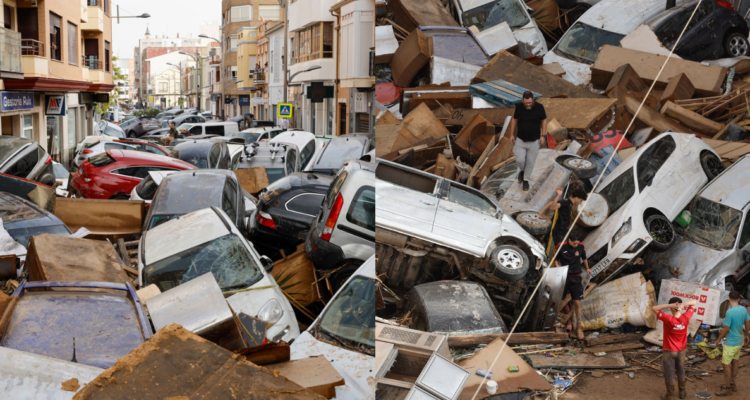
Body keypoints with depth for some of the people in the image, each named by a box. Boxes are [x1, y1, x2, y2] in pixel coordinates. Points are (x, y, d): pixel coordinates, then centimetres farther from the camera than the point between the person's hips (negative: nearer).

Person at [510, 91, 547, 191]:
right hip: (521, 140, 1)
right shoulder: (519, 107, -10)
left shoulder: (539, 107, -14)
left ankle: (526, 179, 30)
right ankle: (522, 170, 31)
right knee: (520, 160, -4)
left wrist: (543, 136, -3)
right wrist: (512, 134, 5)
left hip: (534, 141, -1)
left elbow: (544, 121, -1)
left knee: (530, 161, 8)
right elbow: (514, 120, 3)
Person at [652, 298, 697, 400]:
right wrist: (683, 304, -28)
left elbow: (654, 308, -27)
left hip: (669, 351, -4)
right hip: (682, 350, 4)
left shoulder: (668, 319, -29)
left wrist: (671, 305, -34)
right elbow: (693, 302, -8)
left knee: (669, 373, 11)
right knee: (681, 371, 23)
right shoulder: (686, 318, -18)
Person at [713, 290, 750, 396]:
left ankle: (727, 388, 11)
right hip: (739, 340, 8)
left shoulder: (729, 312, -26)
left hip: (731, 343, -8)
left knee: (727, 364, 3)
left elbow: (726, 329, -20)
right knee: (735, 362, 19)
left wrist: (719, 339, -5)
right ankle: (732, 383, 32)